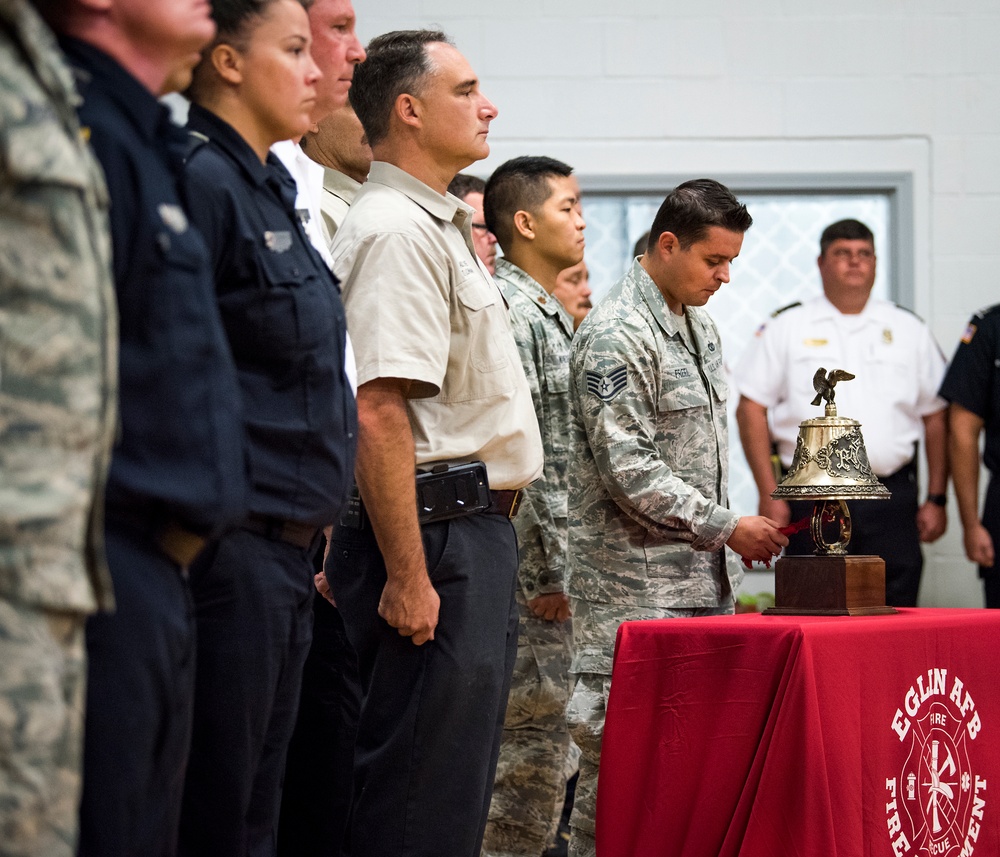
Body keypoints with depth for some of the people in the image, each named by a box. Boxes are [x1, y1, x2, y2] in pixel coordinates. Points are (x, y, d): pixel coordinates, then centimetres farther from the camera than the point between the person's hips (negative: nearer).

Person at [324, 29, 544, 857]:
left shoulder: (437, 228, 20)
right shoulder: (397, 230, -14)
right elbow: (379, 415, -23)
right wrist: (408, 576, -25)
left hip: (471, 531, 11)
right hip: (437, 538, -11)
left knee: (456, 785, 13)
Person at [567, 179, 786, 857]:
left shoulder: (699, 323, 15)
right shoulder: (614, 337, -14)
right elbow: (630, 471, -19)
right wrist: (728, 527, -16)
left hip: (704, 573, 9)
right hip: (634, 583, -9)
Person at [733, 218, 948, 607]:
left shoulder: (909, 330, 13)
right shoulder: (785, 328, 6)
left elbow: (935, 417, 13)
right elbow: (751, 409, 2)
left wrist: (936, 498, 7)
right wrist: (769, 495, -6)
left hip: (892, 501, 2)